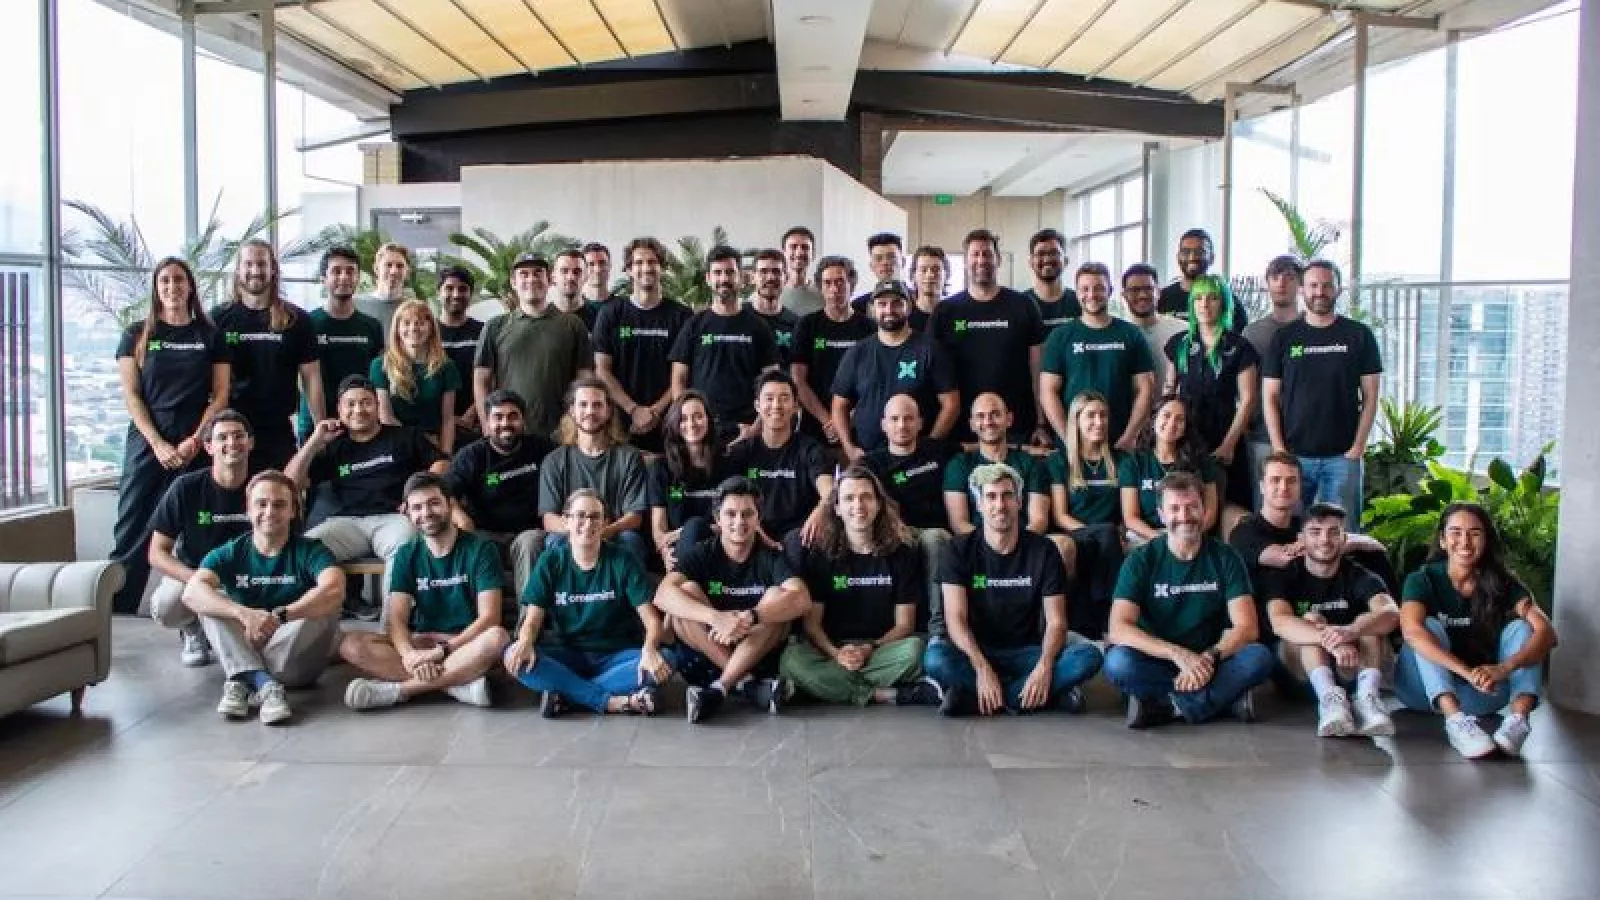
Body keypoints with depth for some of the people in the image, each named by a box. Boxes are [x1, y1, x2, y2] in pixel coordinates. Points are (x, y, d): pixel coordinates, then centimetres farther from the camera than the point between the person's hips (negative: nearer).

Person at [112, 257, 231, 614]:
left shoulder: (210, 336, 8)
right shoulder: (136, 335, 8)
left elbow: (220, 395, 4)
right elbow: (131, 395, 2)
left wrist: (195, 441, -9)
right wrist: (159, 444, -9)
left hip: (195, 446, 0)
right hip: (147, 443, 0)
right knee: (132, 531, -3)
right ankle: (114, 614, -1)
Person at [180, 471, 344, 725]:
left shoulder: (310, 550, -5)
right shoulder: (230, 553, 0)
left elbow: (334, 589, -26)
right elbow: (192, 591, -20)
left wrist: (279, 616, -37)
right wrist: (245, 614, -37)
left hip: (295, 661, -2)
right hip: (242, 652, 2)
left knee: (325, 609, -26)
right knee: (210, 601, -17)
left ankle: (244, 681, -23)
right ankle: (265, 684, -32)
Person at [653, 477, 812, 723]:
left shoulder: (771, 556, -3)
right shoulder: (701, 554, -3)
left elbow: (801, 600, -23)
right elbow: (663, 595, -22)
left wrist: (748, 618, -38)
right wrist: (715, 617, -39)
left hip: (759, 656, 0)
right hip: (703, 656, 0)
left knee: (777, 597, -23)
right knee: (687, 590, -21)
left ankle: (719, 688, -30)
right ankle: (747, 684, -25)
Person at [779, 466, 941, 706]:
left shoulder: (902, 552, 5)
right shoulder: (820, 554, 5)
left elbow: (904, 623, 2)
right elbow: (811, 621, 0)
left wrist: (870, 649, -16)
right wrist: (836, 653, -20)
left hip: (883, 649, -1)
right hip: (831, 652, 1)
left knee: (914, 650, -33)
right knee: (791, 660, -32)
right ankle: (893, 696, -29)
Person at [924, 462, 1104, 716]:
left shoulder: (1043, 551, -1)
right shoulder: (960, 550, -4)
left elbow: (1055, 620, -6)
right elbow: (956, 617, -13)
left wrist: (1044, 667, -26)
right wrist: (982, 668, -29)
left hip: (1027, 652, 2)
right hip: (976, 651, -2)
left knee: (1088, 656, -26)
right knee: (936, 660, -34)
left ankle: (971, 697, -25)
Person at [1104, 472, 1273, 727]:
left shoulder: (1224, 558, 0)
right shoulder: (1141, 560, -5)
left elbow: (1246, 627, -7)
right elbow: (1119, 628, -16)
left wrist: (1209, 657, -26)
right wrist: (1178, 654, -29)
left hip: (1209, 662, 2)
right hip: (1157, 662, -1)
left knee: (1259, 657, -26)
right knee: (1117, 662, -33)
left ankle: (1161, 705, -26)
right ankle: (1227, 695, -22)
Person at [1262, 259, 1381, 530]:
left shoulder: (1358, 335, 5)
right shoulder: (1284, 337, 7)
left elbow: (1370, 396, 4)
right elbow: (1270, 398, 6)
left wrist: (1358, 447, -6)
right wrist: (1279, 450, -4)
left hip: (1343, 456, -1)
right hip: (1294, 456, 1)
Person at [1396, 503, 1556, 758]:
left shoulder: (1503, 584, -4)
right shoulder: (1422, 580, -10)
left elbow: (1546, 633, -20)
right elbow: (1412, 630, -31)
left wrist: (1504, 668, -40)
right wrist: (1467, 672, -45)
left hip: (1480, 695, 2)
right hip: (1425, 688, -2)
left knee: (1520, 627, -17)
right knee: (1430, 626, -27)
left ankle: (1518, 718, -41)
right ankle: (1456, 721, -48)